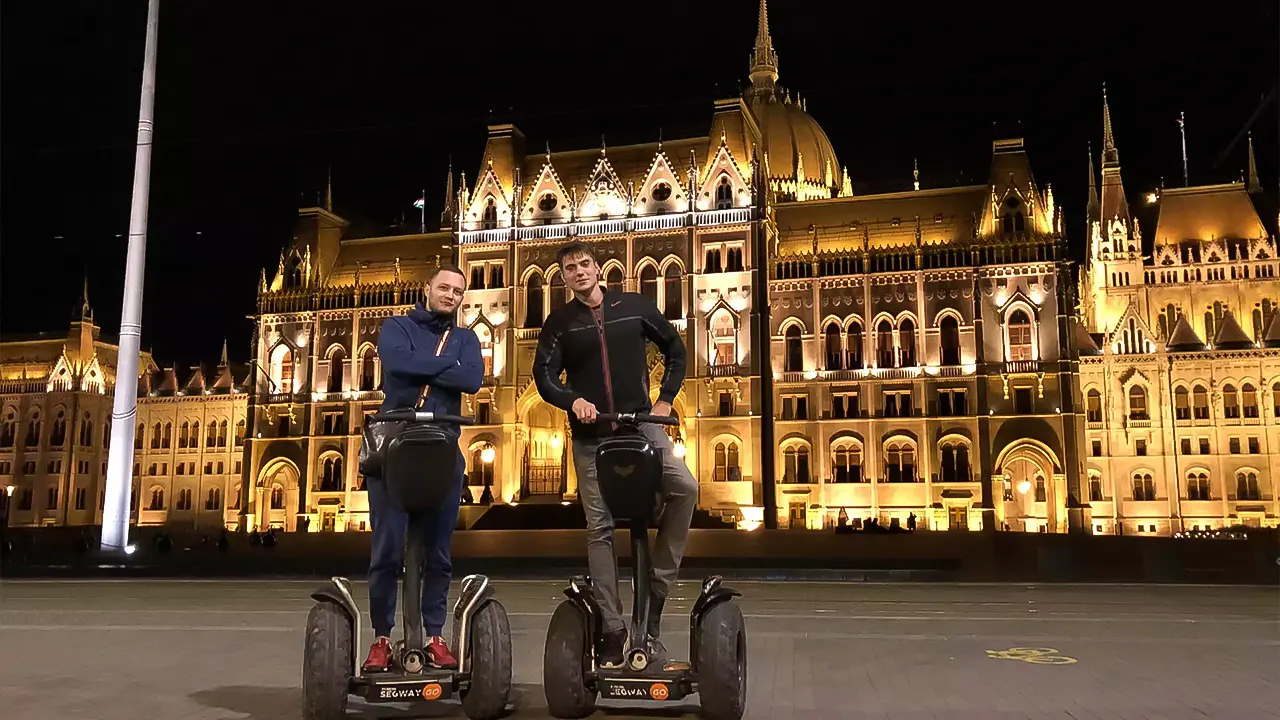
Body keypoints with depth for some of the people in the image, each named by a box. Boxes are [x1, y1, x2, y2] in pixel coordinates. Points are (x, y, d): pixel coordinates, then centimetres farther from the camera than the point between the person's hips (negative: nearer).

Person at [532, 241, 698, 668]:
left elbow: (675, 348, 16)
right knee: (599, 528, -1)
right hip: (591, 434, 1)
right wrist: (573, 400, -18)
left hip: (641, 422, 0)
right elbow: (544, 376, 1)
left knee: (684, 487, -26)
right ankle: (612, 629, 5)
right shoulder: (559, 322, 7)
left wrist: (665, 398, 7)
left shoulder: (634, 307, 7)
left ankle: (658, 583, -11)